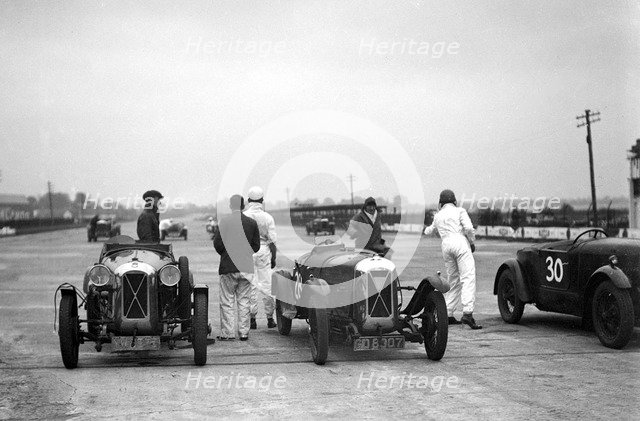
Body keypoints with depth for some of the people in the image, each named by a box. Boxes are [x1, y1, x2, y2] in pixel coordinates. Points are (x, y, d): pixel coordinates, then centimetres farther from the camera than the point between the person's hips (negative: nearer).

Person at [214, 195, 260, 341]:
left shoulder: (224, 222, -8)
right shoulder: (252, 223, 0)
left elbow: (218, 244, -8)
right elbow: (256, 246, 3)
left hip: (228, 267, -3)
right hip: (246, 267, 3)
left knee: (227, 302, 4)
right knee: (244, 301, 9)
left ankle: (227, 332, 4)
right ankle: (244, 332, 10)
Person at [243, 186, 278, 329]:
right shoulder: (267, 218, -3)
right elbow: (272, 240, -1)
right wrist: (274, 258, 8)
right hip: (264, 251, 0)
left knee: (250, 285, 5)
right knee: (266, 285, 6)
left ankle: (252, 318, 5)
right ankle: (270, 318, 11)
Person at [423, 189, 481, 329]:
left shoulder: (438, 215, 22)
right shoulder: (459, 211, 6)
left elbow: (431, 231, 39)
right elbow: (468, 228, -8)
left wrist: (427, 229, 62)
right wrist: (472, 242, 8)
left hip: (446, 245, 5)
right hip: (460, 242, -5)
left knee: (453, 280, 15)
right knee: (468, 278, -13)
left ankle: (448, 315, 14)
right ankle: (467, 313, -29)